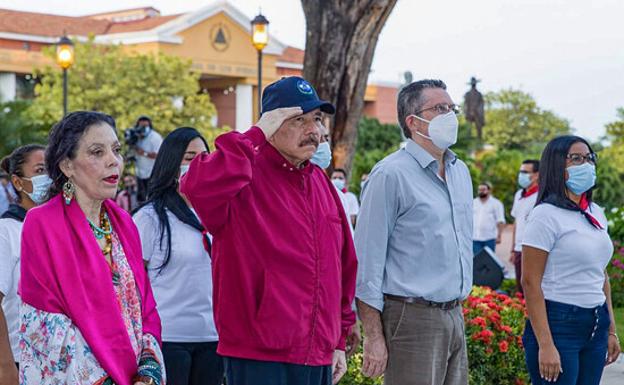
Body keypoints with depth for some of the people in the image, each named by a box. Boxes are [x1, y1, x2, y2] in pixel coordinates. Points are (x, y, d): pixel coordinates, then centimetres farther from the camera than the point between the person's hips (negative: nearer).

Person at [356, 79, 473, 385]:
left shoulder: (461, 171, 14)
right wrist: (373, 337, -16)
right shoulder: (391, 174, -11)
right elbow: (367, 260, -13)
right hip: (412, 317, -7)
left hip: (455, 315, 8)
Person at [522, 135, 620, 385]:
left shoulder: (596, 214, 12)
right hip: (558, 324, -7)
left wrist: (611, 330, 16)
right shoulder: (546, 215, -10)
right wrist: (545, 345, -18)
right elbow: (530, 282, -14)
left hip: (596, 326, 7)